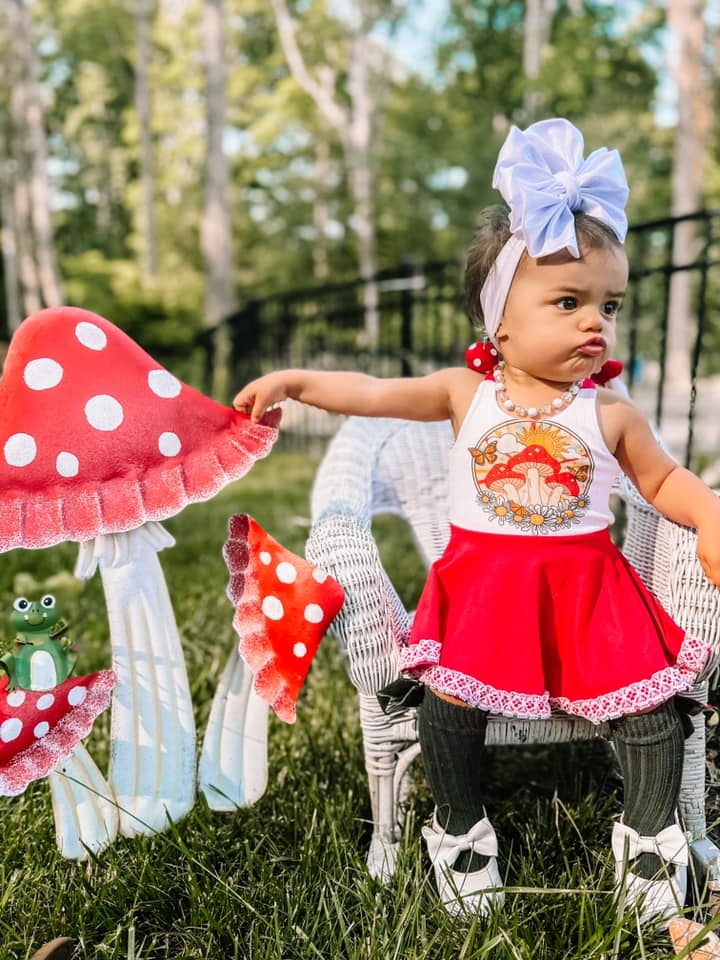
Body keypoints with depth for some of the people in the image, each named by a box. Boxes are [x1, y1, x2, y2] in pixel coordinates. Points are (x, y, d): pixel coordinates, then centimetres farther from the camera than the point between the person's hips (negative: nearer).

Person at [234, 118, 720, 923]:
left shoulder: (609, 412, 0)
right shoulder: (467, 393, -1)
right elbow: (376, 394, 0)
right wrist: (294, 381, -9)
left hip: (587, 584, 1)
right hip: (483, 582, -1)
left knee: (648, 701, -5)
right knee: (448, 700, -12)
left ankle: (650, 838, 20)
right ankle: (460, 830, 15)